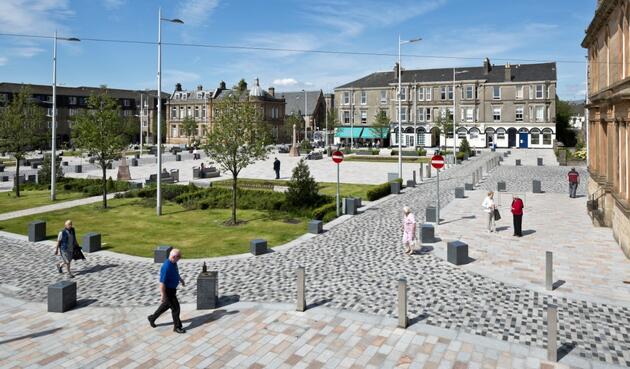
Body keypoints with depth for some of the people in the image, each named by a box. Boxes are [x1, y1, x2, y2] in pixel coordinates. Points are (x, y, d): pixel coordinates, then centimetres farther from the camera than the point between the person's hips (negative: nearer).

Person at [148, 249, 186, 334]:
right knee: (175, 308, 2)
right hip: (168, 290, -10)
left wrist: (181, 279, 25)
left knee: (166, 305, 25)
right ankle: (177, 327, 17)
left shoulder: (173, 262, -3)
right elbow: (162, 282, -28)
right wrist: (163, 295, -23)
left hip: (172, 289, 10)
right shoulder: (166, 267, -33)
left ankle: (152, 318, 43)